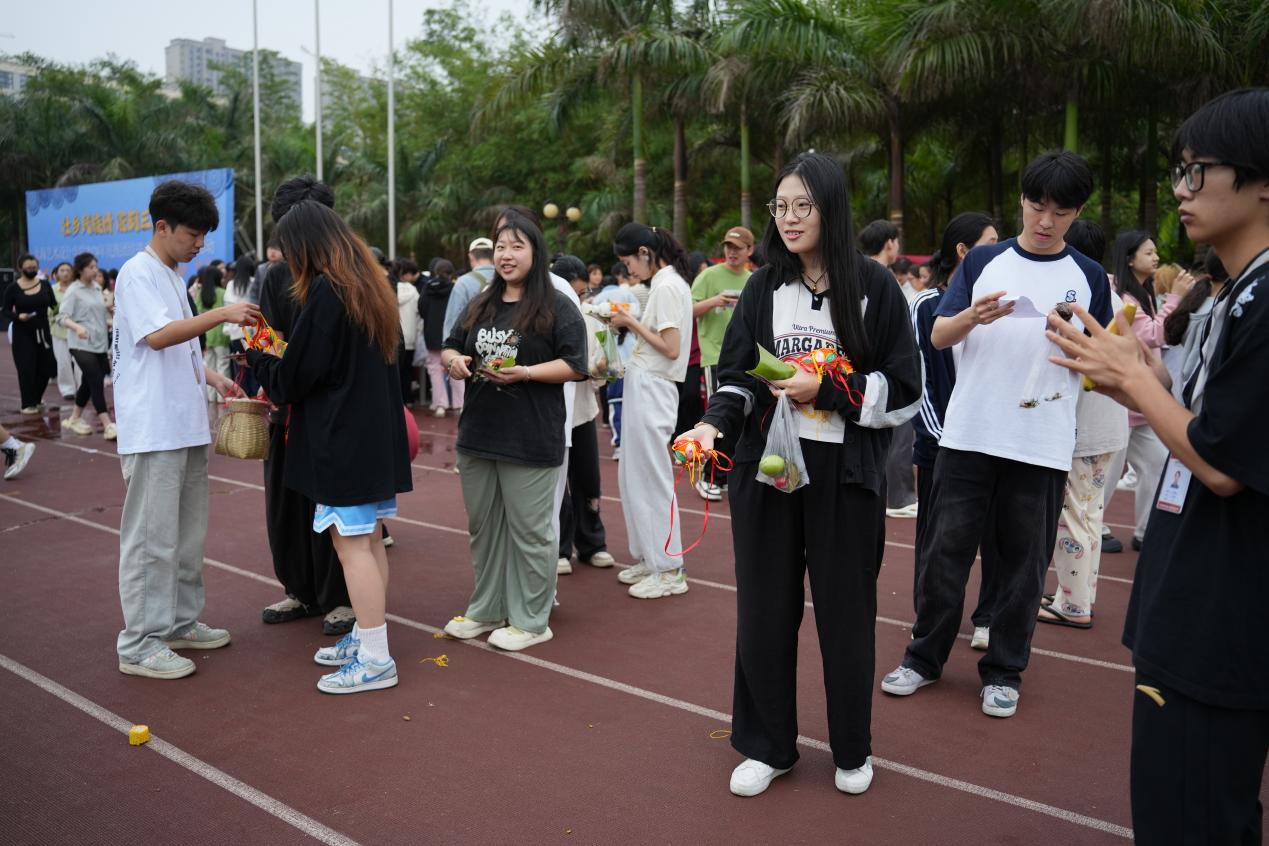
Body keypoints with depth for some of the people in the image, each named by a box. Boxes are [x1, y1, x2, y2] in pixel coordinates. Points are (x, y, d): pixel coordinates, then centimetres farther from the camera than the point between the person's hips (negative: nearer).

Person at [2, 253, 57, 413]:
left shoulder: (45, 285, 3)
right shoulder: (13, 289, -4)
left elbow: (54, 305, 3)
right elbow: (5, 310, -2)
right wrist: (18, 316, -20)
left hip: (43, 331, 3)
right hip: (22, 333, -3)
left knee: (46, 367, 7)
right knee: (26, 369, -4)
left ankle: (37, 398, 31)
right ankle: (28, 404, 8)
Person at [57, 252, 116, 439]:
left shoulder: (97, 288, 12)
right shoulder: (74, 291, -7)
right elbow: (62, 316, -15)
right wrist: (77, 327, -32)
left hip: (99, 343, 7)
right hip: (82, 344, -7)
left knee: (89, 383, 12)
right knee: (96, 382, -12)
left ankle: (75, 419, 27)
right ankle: (108, 425, -15)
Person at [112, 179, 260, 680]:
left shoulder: (173, 277, 17)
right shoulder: (137, 274, -9)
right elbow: (157, 336, -24)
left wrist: (214, 379, 10)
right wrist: (223, 314, -29)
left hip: (186, 426, 9)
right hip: (153, 430, -9)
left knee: (188, 532, 15)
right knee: (152, 537, -5)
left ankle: (181, 622, 26)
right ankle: (139, 644, 3)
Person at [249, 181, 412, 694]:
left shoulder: (326, 291, -15)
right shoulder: (369, 284, 12)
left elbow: (294, 375, -12)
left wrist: (256, 360, 8)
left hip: (341, 438, -9)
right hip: (377, 433, 9)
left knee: (351, 543, -4)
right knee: (367, 540, 14)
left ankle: (375, 660, 1)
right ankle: (366, 636, 25)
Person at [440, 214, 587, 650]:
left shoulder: (557, 307, -6)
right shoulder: (478, 306, 14)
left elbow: (574, 366, -12)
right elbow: (450, 348, 21)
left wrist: (524, 373, -23)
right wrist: (454, 360, -3)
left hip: (531, 440, -7)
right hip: (478, 434, 7)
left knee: (528, 530, 2)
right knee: (483, 527, 16)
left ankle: (531, 620, 15)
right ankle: (486, 610, 31)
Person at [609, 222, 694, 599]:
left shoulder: (667, 286, -14)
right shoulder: (667, 283, 15)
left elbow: (671, 348, -19)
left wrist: (631, 323, -11)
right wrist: (628, 322, 5)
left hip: (652, 388, -10)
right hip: (642, 385, 10)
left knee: (652, 478, -3)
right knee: (634, 476, 15)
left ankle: (668, 570, 5)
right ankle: (648, 558, 25)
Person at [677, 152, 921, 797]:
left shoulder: (875, 287, -2)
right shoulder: (762, 289, 6)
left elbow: (904, 390, -3)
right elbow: (735, 379, 5)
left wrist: (827, 391, -14)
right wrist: (715, 422, -14)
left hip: (845, 475, -2)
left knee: (845, 611, 8)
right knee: (765, 609, 8)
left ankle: (852, 750, 30)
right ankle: (767, 745, 26)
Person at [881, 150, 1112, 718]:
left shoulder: (1089, 277, 7)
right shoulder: (982, 261, 6)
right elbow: (939, 336, 0)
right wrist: (973, 316, -21)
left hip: (1043, 444, 0)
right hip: (968, 433, 0)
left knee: (1024, 560, 7)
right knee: (947, 548, 5)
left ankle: (1004, 670, 21)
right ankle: (925, 656, 20)